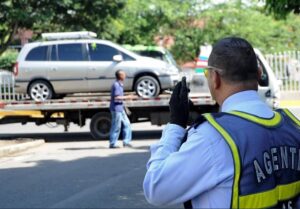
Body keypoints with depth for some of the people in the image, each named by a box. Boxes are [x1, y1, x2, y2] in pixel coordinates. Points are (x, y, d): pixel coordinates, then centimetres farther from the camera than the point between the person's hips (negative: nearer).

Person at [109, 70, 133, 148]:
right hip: (116, 108, -10)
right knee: (116, 127, -4)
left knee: (126, 124, 10)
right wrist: (126, 97, -14)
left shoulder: (120, 85, 14)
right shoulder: (116, 85, -16)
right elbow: (116, 97, -23)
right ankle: (112, 144, 3)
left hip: (120, 108, 10)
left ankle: (126, 142, 13)